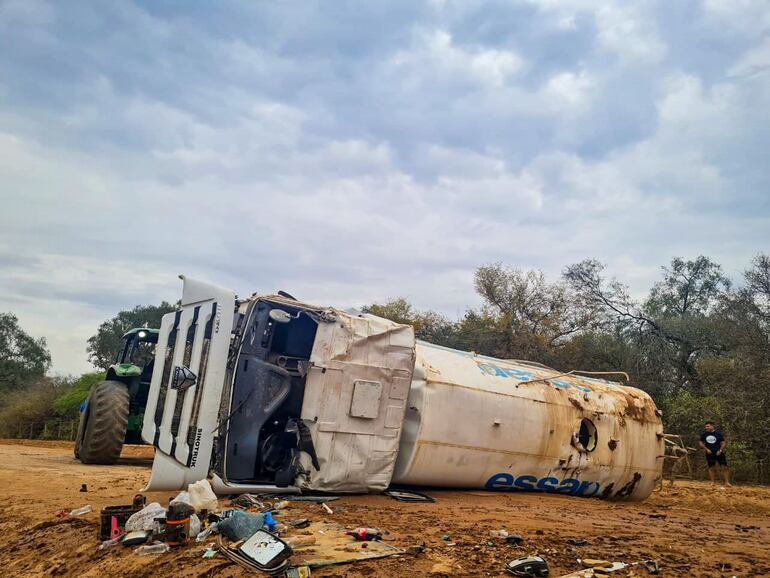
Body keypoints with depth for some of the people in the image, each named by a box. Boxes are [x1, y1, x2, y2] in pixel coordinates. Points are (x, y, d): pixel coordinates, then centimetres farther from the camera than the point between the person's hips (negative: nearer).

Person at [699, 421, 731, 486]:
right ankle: (713, 482, 10)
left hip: (719, 453, -1)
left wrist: (720, 450, -14)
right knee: (711, 468, 3)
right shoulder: (704, 434, 5)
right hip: (710, 453, 2)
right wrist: (706, 449, -3)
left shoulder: (719, 434, -1)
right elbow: (701, 443, 12)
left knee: (724, 467, -6)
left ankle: (727, 482, -2)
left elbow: (723, 443, 0)